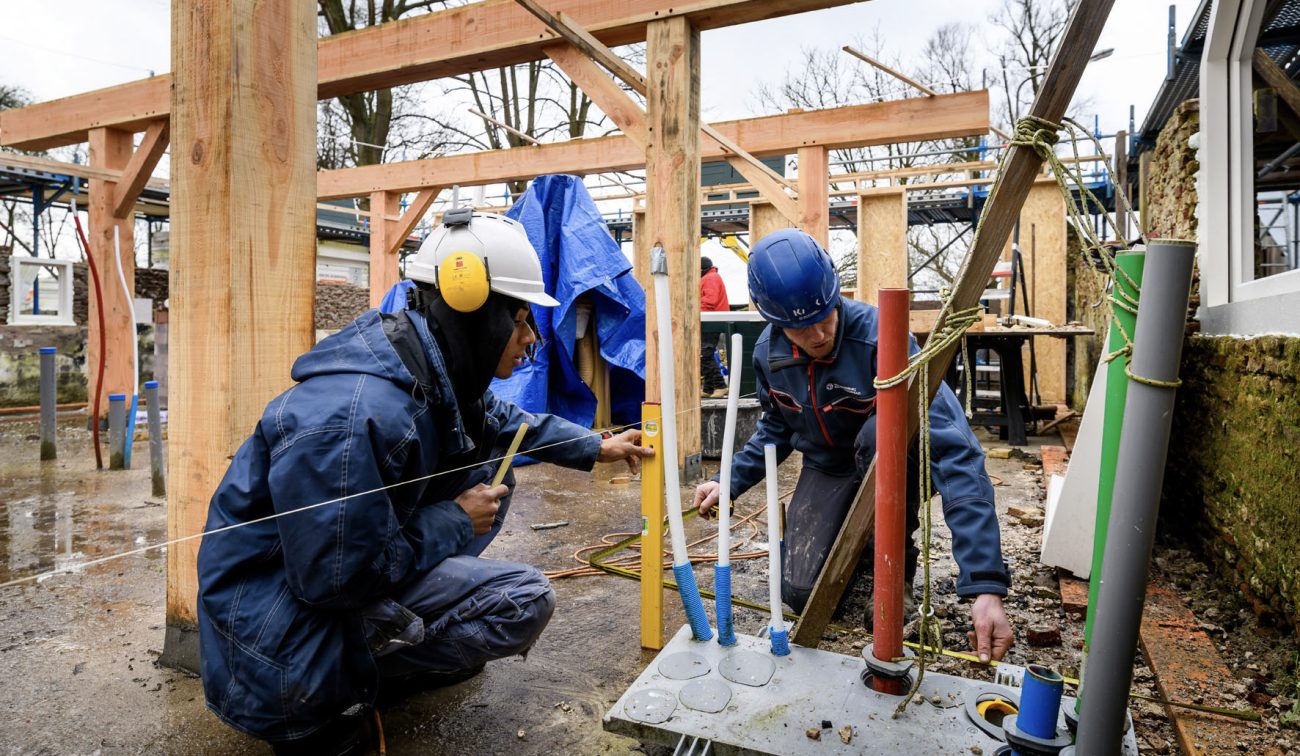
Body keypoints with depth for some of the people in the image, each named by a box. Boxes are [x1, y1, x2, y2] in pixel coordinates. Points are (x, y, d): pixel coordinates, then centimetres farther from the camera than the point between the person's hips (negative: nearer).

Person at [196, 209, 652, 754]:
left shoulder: (436, 373, -4)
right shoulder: (355, 415, -34)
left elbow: (506, 421, 16)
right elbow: (338, 577, -28)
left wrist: (598, 447, 19)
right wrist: (457, 520, -17)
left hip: (347, 560, 9)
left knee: (490, 471, 9)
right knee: (525, 599, -17)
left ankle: (432, 634, 15)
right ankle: (349, 687, 1)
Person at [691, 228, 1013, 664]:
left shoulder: (879, 337, -33)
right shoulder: (769, 352, -13)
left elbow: (954, 450, -39)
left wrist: (985, 585, -44)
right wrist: (730, 481, -4)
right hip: (826, 472, 4)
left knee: (881, 430, -40)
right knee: (802, 592, -15)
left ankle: (897, 565, -11)